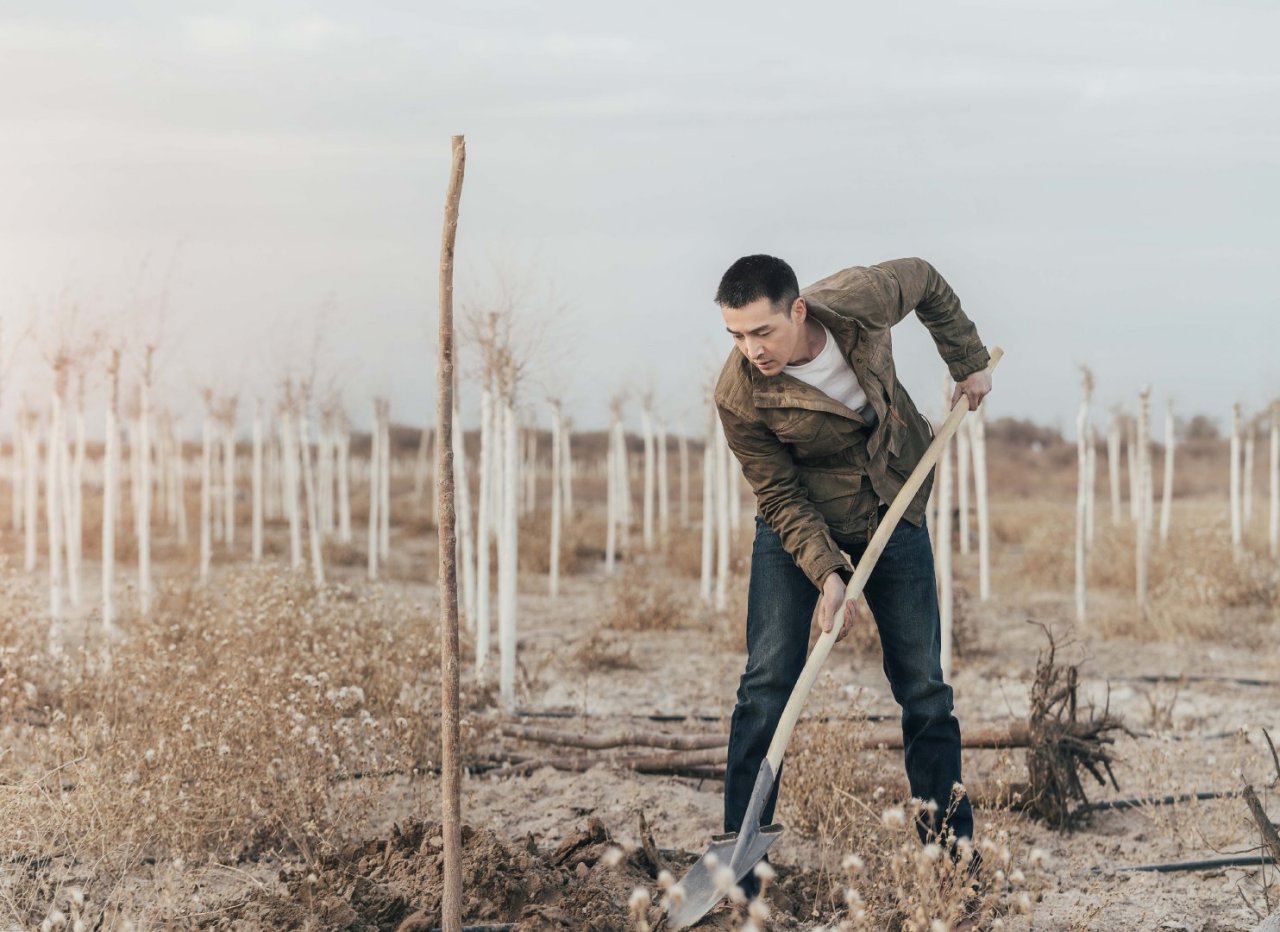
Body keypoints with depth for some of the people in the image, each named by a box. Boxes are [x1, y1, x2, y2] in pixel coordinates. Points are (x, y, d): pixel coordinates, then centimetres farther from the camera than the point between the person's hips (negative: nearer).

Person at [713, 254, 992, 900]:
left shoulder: (862, 300, -23)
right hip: (796, 526, -2)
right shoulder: (739, 397, -26)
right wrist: (827, 574, -27)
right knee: (767, 683, -13)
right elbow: (780, 496, -17)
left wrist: (969, 362, 4)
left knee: (924, 687, 5)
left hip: (893, 518, 2)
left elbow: (925, 282, 1)